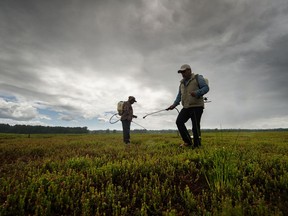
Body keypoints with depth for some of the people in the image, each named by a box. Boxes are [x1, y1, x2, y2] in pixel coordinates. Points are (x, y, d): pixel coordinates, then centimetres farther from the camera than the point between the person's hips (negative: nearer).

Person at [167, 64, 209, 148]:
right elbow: (179, 95, 24)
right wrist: (174, 105, 11)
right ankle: (188, 142, 3)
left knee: (195, 126, -7)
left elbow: (206, 88, -6)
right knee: (179, 121, -9)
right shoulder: (182, 83, 22)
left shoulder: (198, 78, 4)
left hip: (197, 106, -6)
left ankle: (196, 146, 6)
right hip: (186, 107, 6)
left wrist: (197, 93, -24)